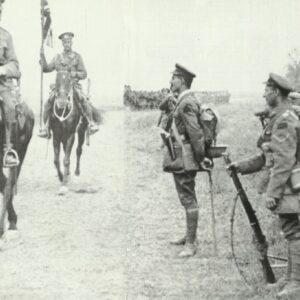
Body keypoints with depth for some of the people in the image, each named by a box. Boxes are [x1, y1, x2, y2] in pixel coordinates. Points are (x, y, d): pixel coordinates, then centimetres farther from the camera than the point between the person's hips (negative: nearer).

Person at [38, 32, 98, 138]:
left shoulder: (77, 57, 11)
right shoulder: (57, 58, 16)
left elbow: (84, 74, 6)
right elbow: (46, 69, 10)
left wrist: (74, 74, -12)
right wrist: (42, 56, -1)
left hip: (74, 85, -1)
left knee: (83, 100, -28)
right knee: (49, 102, -21)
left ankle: (91, 123, -16)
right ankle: (46, 128, -13)